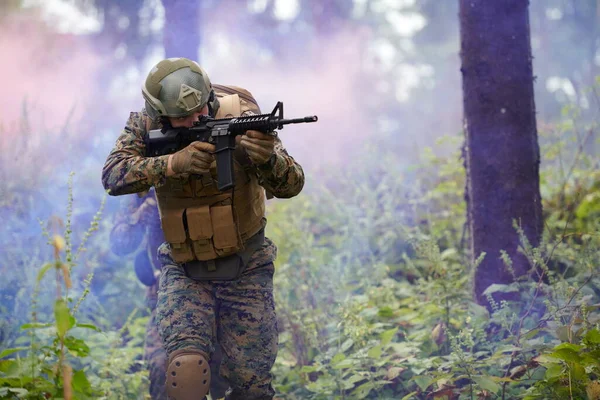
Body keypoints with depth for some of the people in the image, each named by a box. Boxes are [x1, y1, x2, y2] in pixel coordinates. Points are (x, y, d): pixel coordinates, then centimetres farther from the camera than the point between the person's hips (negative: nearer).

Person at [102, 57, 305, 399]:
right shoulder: (146, 127, -9)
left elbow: (291, 186, -21)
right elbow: (113, 176, -24)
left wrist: (267, 158, -43)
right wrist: (174, 163, -38)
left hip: (245, 271, 0)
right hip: (185, 271, 1)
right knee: (185, 369, -22)